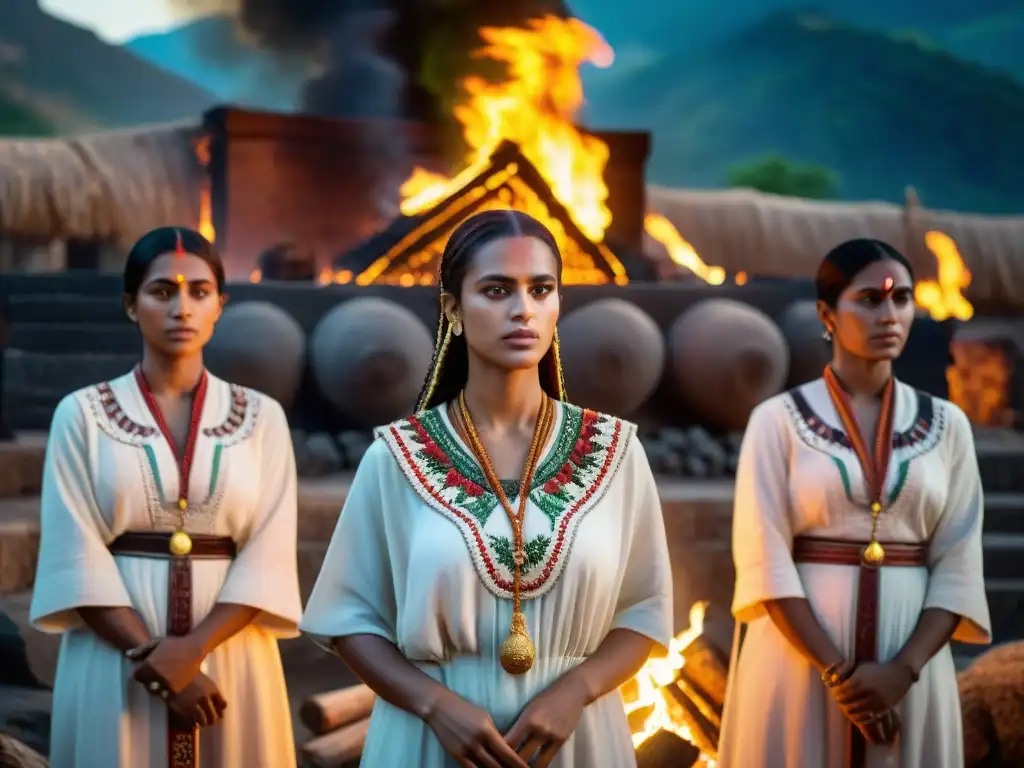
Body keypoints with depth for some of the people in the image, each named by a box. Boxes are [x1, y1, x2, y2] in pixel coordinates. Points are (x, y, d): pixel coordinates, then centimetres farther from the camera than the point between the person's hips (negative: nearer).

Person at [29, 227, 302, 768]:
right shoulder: (83, 414, 1)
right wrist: (152, 658, -15)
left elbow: (268, 556, -3)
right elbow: (78, 559, -5)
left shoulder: (261, 418, 5)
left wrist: (192, 650, -16)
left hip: (230, 656, 1)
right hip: (115, 661, -1)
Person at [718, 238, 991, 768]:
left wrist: (903, 670, -12)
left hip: (911, 668, 2)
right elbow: (765, 560, -8)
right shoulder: (778, 420, -1)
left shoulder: (946, 425, 6)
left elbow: (958, 566, 2)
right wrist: (837, 672, -15)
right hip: (799, 658, -2)